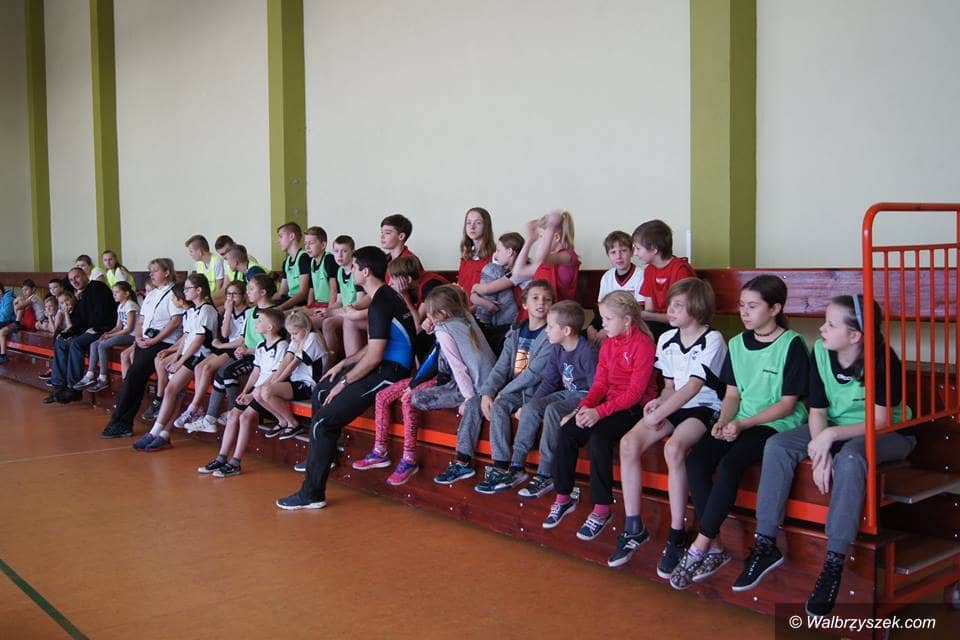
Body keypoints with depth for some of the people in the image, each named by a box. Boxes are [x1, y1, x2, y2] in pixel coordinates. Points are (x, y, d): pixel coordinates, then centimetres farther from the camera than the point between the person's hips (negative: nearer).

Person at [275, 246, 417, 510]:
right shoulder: (386, 296, 12)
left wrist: (345, 382, -11)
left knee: (323, 420, -14)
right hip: (383, 366, 11)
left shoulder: (381, 304, -20)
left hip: (388, 372, -11)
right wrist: (344, 364, 17)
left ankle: (312, 493, -9)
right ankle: (323, 455, 33)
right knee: (321, 391, 24)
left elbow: (374, 356, -22)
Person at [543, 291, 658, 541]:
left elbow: (635, 392, -18)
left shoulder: (643, 344, -12)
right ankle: (564, 498, 0)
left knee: (599, 437, -31)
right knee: (567, 431, -13)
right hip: (611, 404, 7)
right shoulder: (608, 344, 13)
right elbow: (600, 384, 10)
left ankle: (602, 509, -18)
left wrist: (599, 412, -25)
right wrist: (583, 407, -10)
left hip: (636, 408, -7)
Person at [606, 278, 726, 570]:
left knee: (673, 448, -35)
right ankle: (633, 527, -8)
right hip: (674, 407, 7)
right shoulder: (666, 340, 9)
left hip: (705, 408, -6)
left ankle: (676, 537, -24)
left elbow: (693, 387, -19)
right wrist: (659, 401, -8)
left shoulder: (712, 340, -11)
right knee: (629, 443, -18)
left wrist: (658, 415, -21)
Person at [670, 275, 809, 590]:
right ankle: (714, 548, -15)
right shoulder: (737, 344, 12)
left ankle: (699, 548, -21)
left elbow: (787, 404, -9)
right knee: (696, 460, -20)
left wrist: (743, 424, -16)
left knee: (729, 464, -31)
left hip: (779, 424, -6)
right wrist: (723, 421, -6)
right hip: (740, 422, 6)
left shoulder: (792, 345, -7)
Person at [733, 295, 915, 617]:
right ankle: (765, 545, -13)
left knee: (850, 457, -39)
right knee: (777, 445, -18)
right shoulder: (821, 351, -10)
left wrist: (831, 436, -34)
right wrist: (820, 453, -23)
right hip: (834, 429, 5)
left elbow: (881, 421, -23)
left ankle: (834, 563, -34)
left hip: (888, 434, -5)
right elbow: (817, 411, -7)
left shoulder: (882, 359, -23)